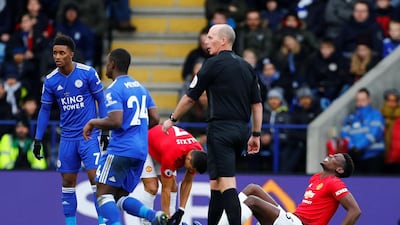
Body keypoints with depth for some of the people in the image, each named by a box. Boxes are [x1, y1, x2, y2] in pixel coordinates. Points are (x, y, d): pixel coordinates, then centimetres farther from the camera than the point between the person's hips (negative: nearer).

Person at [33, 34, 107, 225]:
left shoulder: (88, 73, -10)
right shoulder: (50, 80, -1)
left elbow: (100, 100, -1)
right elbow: (45, 110, 9)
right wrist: (38, 139, 6)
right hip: (68, 137, 4)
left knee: (95, 177, -11)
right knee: (68, 181, 6)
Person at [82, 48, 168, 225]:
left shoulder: (114, 90, -10)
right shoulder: (140, 87, 16)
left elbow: (115, 121, -21)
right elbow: (154, 119, 14)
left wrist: (93, 123, -5)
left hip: (121, 149, -8)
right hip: (141, 150, 8)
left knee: (104, 193, -4)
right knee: (120, 196, 14)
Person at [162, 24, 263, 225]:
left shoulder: (213, 64, -7)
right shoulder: (246, 67, 13)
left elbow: (190, 97, -1)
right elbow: (257, 104, 13)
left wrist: (172, 119, 13)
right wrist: (255, 135, 18)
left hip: (221, 128, -8)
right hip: (241, 129, 8)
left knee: (226, 182, -13)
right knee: (216, 182, 17)